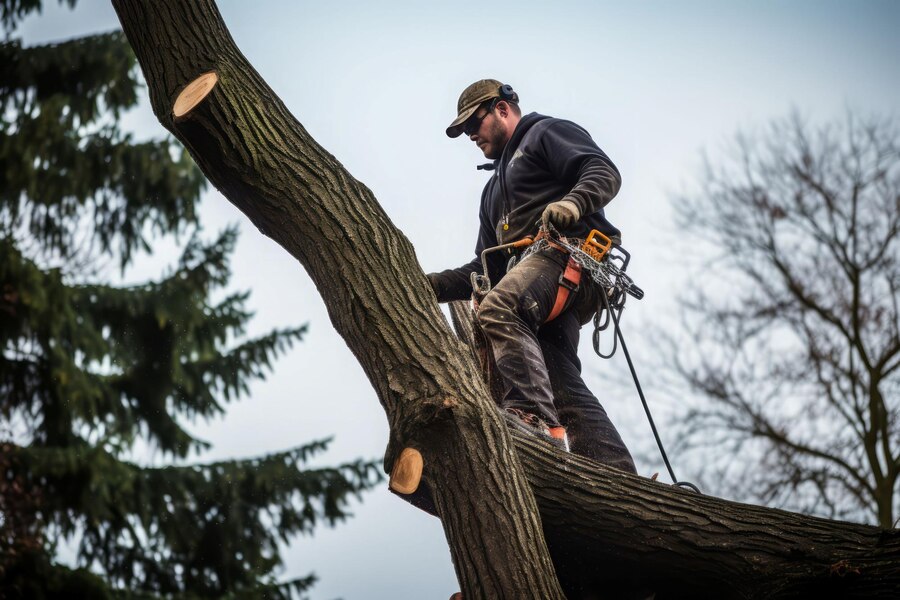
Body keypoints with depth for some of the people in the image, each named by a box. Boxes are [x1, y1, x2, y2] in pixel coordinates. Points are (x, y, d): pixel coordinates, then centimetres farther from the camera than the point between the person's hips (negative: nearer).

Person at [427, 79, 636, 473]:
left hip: (568, 252, -8)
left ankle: (534, 417, -50)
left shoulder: (546, 133, 16)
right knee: (562, 385, -10)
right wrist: (434, 285, 18)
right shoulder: (494, 190, 40)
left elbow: (605, 173, -2)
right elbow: (488, 271, 33)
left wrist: (572, 203, -23)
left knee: (498, 310, -34)